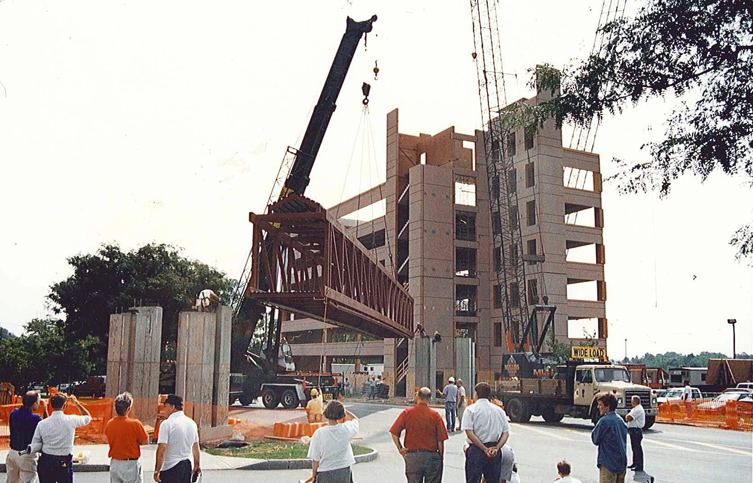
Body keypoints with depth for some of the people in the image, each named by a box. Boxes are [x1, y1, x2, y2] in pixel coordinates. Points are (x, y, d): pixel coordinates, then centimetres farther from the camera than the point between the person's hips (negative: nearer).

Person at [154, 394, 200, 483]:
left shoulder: (167, 424, -13)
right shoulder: (192, 423, 8)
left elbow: (162, 449, -17)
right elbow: (195, 447, 15)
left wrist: (157, 471, -13)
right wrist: (197, 465, 26)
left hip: (170, 468, -6)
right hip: (187, 466, 6)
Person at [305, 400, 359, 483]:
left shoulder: (319, 433, -17)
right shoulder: (346, 429, -12)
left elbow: (315, 460, -9)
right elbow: (355, 419, 15)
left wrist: (313, 476, 5)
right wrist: (342, 409, 11)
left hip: (325, 475, -3)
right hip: (344, 473, 3)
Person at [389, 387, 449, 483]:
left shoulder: (407, 413, -4)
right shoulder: (435, 415, -6)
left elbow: (394, 433, -6)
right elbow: (440, 440, -5)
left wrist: (400, 449, 5)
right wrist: (441, 458, 6)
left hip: (412, 456, 1)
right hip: (432, 456, -1)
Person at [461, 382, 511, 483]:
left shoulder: (471, 410, -4)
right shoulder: (499, 410, 8)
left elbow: (469, 433, -14)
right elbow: (506, 433, 2)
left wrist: (485, 449, -14)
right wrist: (496, 448, -8)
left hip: (476, 450, -4)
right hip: (495, 452, 4)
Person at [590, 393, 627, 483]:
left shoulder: (604, 421, -16)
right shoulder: (620, 420, 9)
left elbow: (595, 440, -8)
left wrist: (593, 432, 8)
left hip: (609, 464, -8)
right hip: (622, 464, 8)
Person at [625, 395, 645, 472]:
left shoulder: (638, 409, -16)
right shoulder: (635, 409, 18)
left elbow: (629, 418, -22)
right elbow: (628, 418, 21)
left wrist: (627, 416, -2)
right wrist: (628, 416, 1)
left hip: (636, 430, -11)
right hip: (633, 430, 11)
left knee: (637, 448, -8)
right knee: (634, 448, 17)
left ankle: (639, 466, -7)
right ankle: (635, 463, 26)